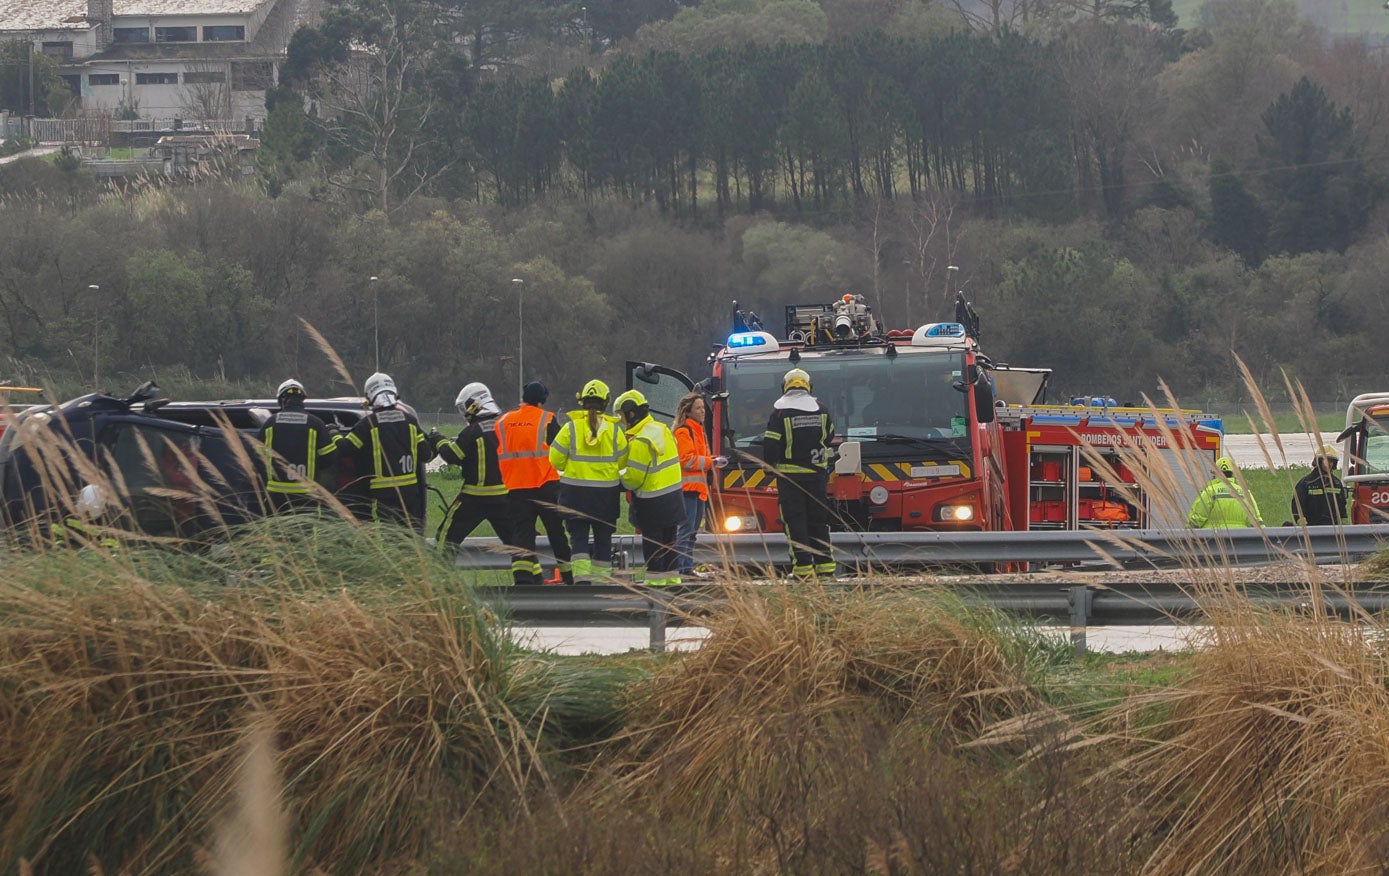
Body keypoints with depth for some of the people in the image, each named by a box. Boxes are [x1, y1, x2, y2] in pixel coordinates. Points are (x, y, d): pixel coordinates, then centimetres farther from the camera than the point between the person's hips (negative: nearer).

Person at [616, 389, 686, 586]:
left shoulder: (640, 442, -21)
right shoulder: (663, 430, 5)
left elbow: (633, 477, -20)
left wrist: (622, 481, 3)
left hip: (651, 501, -8)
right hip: (673, 496, 8)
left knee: (652, 542, 2)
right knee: (668, 540, 16)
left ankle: (655, 580, 5)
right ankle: (672, 576, 23)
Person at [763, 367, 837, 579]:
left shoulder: (780, 412, -10)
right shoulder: (821, 410, 4)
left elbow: (770, 445, -10)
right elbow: (829, 437, 17)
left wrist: (770, 464, 8)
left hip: (790, 475, -4)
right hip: (817, 473, 4)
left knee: (795, 521, -1)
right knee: (819, 519, 11)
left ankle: (803, 565, -7)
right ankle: (824, 563, 9)